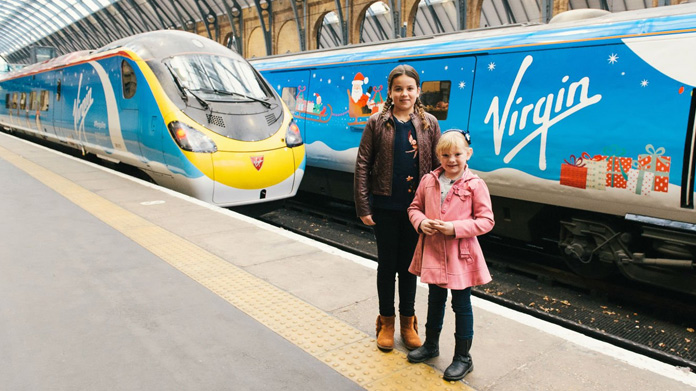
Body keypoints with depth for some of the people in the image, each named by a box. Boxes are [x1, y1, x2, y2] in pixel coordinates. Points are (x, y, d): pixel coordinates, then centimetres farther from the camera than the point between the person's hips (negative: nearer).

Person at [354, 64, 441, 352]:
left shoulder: (429, 124, 2)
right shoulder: (377, 123, -2)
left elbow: (438, 166, 3)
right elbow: (362, 166, -3)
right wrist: (363, 207, -8)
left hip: (416, 206, 1)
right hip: (385, 207, -1)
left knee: (409, 265, 13)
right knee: (387, 264, 10)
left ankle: (408, 321, 30)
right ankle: (386, 321, 27)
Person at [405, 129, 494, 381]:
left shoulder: (475, 185, -11)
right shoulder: (428, 181, 0)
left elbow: (486, 221, -11)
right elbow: (415, 207, 11)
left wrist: (455, 227, -21)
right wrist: (421, 222, -11)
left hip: (461, 255, -4)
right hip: (432, 252, 4)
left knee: (461, 305, 9)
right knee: (435, 300, 22)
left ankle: (463, 357, 26)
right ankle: (431, 344, 42)